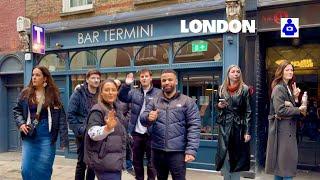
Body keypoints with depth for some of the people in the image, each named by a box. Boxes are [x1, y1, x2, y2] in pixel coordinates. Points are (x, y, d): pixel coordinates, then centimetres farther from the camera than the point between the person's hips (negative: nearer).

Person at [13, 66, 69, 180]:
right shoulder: (26, 93, 5)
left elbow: (61, 117, -5)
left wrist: (64, 139, -11)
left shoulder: (53, 94, -3)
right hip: (29, 136, 2)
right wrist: (21, 123, -6)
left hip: (47, 136, -2)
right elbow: (17, 110, 15)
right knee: (26, 169, 2)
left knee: (43, 170, 4)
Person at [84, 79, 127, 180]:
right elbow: (93, 134, -27)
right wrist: (108, 127, -46)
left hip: (116, 160, 8)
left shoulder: (116, 110, 13)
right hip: (104, 162, -8)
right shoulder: (97, 110, -13)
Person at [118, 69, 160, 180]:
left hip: (150, 133, -4)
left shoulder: (158, 93, -5)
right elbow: (122, 97, -3)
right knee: (136, 160, 17)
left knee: (151, 160, 9)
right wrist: (126, 85, -17)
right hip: (136, 132, 4)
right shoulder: (134, 92, 9)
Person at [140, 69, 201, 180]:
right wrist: (149, 118, -21)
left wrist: (191, 150, -16)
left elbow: (194, 127, -7)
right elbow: (143, 119, 3)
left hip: (177, 151, -3)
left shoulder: (187, 101, -2)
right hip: (157, 151, 4)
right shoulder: (154, 101, 8)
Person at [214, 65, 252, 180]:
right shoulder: (222, 89, 6)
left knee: (237, 156, 5)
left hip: (239, 126, -2)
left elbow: (248, 111, -4)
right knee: (224, 156, 3)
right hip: (224, 127, 2)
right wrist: (219, 105, -7)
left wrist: (247, 131, -9)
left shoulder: (244, 89, -1)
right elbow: (216, 105, 18)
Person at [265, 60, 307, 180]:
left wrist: (295, 97, -1)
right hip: (282, 128, -9)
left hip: (289, 128, 9)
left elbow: (292, 107, 14)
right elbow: (280, 110, -20)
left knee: (282, 161, 13)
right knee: (287, 159, -6)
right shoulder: (279, 88, -11)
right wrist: (299, 110, -11)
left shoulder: (289, 88, 17)